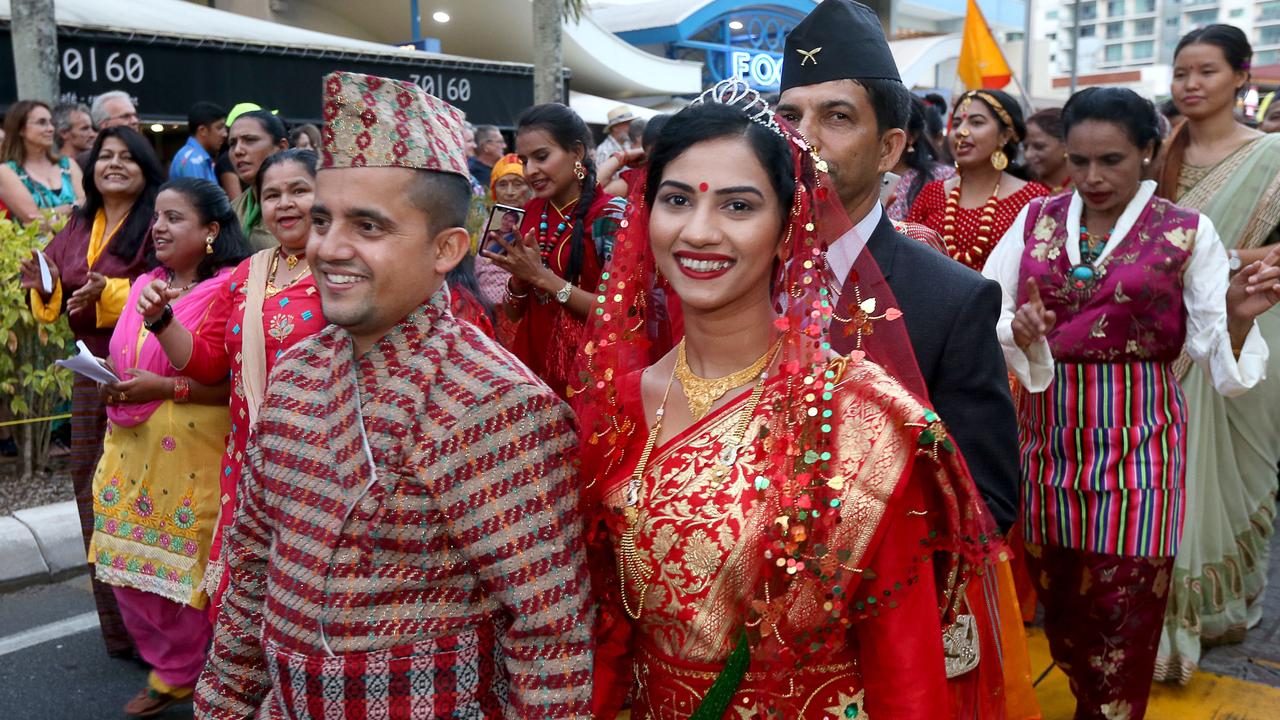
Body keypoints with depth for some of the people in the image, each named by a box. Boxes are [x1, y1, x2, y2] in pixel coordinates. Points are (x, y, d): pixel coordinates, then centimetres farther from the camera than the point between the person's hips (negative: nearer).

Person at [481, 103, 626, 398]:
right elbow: (513, 313, 8)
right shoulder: (530, 213, 4)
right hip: (533, 359, 5)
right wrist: (519, 274, -12)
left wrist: (541, 276, -20)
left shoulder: (610, 214, -13)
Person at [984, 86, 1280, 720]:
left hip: (1134, 445, -3)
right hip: (1049, 439, 3)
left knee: (1123, 611, 4)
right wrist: (1019, 330, -23)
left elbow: (1216, 355, -7)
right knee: (1060, 601, 15)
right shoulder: (1036, 219, 3)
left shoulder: (1187, 233, -4)